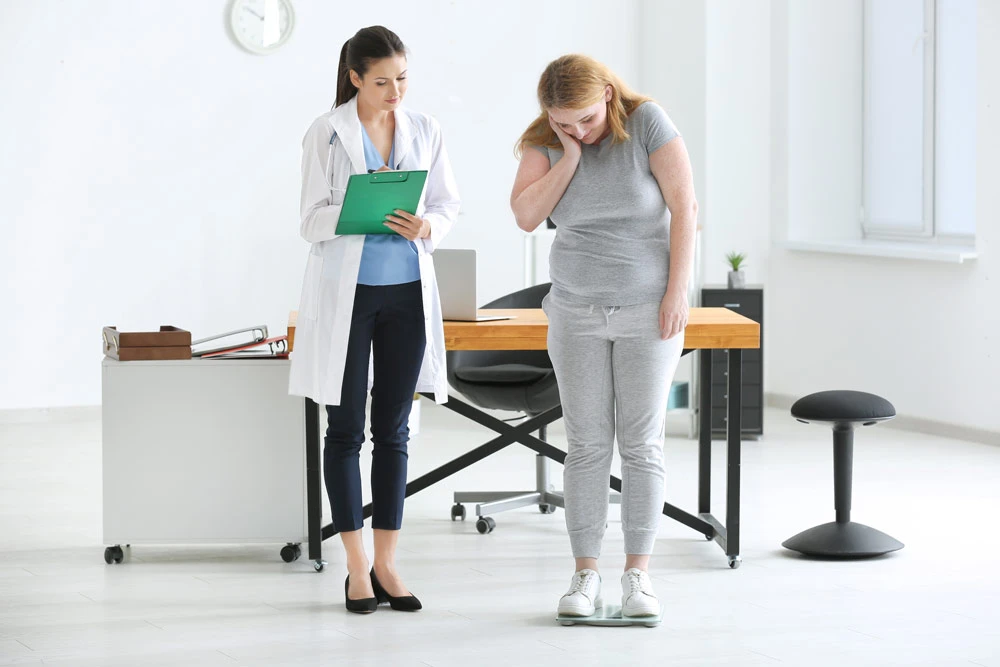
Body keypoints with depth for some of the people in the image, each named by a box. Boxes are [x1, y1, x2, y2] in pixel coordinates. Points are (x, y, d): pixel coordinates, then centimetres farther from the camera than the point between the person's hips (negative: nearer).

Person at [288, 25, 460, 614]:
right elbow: (312, 221, -8)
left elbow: (449, 203, 7)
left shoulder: (425, 130, 3)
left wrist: (426, 226, -15)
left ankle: (387, 564, 13)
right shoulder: (327, 134, -6)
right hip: (347, 293, -3)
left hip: (407, 292, 3)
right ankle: (357, 568, 9)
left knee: (393, 430, 7)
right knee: (346, 429, 3)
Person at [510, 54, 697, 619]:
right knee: (587, 445, 1)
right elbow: (526, 216, -13)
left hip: (648, 311, -2)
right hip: (578, 311, 2)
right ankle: (586, 575, 5)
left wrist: (678, 291, -15)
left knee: (642, 442, -1)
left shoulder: (647, 122, -12)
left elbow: (685, 206, -12)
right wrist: (569, 158, -21)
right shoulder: (543, 142, -3)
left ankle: (638, 573, 6)